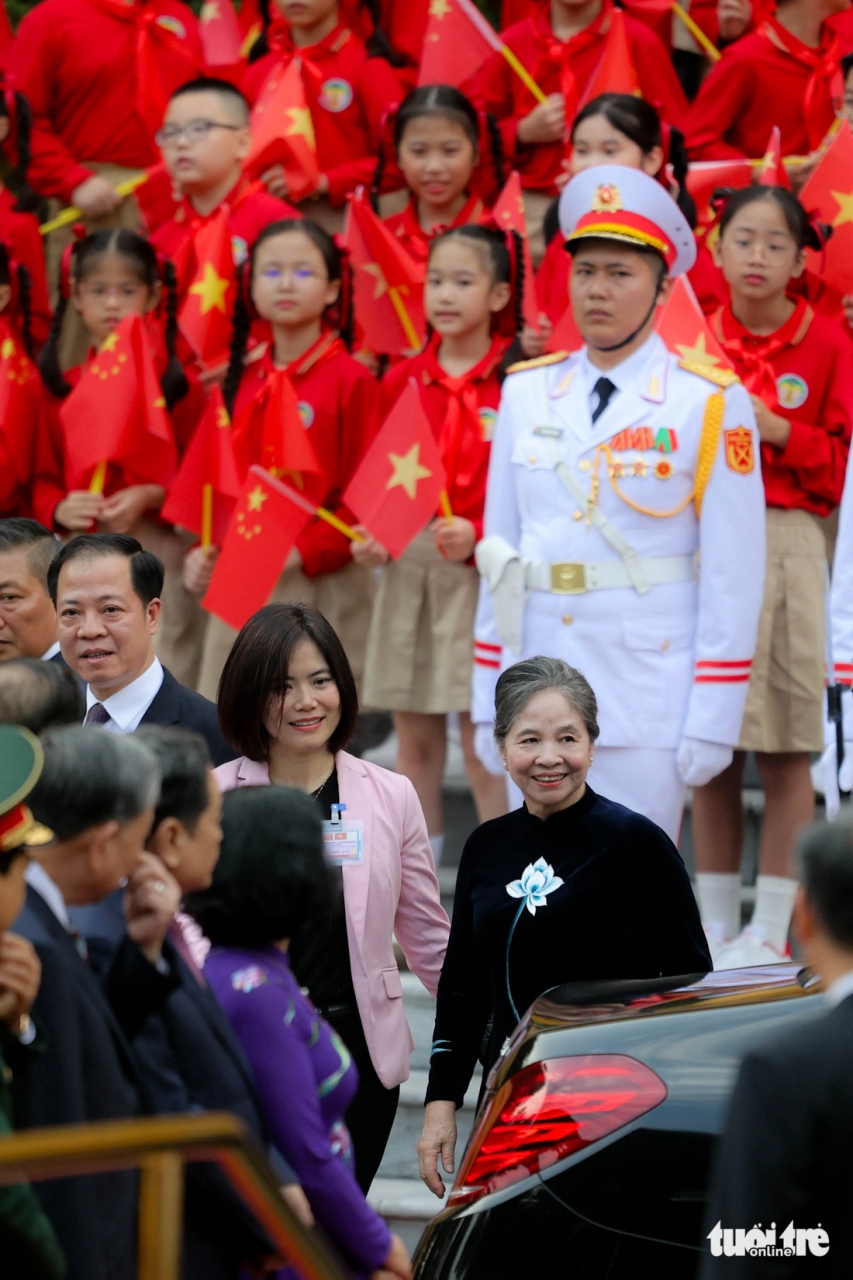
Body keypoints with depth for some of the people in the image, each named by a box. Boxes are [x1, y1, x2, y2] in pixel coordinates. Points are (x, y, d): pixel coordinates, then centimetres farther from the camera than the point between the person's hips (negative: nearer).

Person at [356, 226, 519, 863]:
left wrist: (477, 535, -20)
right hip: (406, 566, 5)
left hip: (482, 570, -5)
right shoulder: (404, 380, 8)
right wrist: (370, 536, -1)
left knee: (482, 739, -5)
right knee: (415, 734, 10)